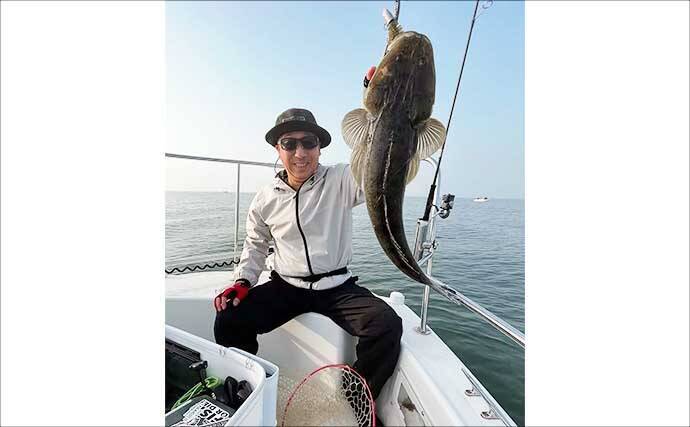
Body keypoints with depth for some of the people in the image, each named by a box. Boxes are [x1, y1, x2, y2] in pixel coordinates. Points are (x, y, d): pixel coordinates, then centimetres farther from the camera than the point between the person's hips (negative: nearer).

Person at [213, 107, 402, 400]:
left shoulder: (341, 181, -6)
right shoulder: (265, 199, 3)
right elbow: (256, 244, 15)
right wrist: (243, 280, 1)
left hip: (338, 287, -1)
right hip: (285, 287, 3)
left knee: (387, 325, -21)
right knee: (228, 320, -14)